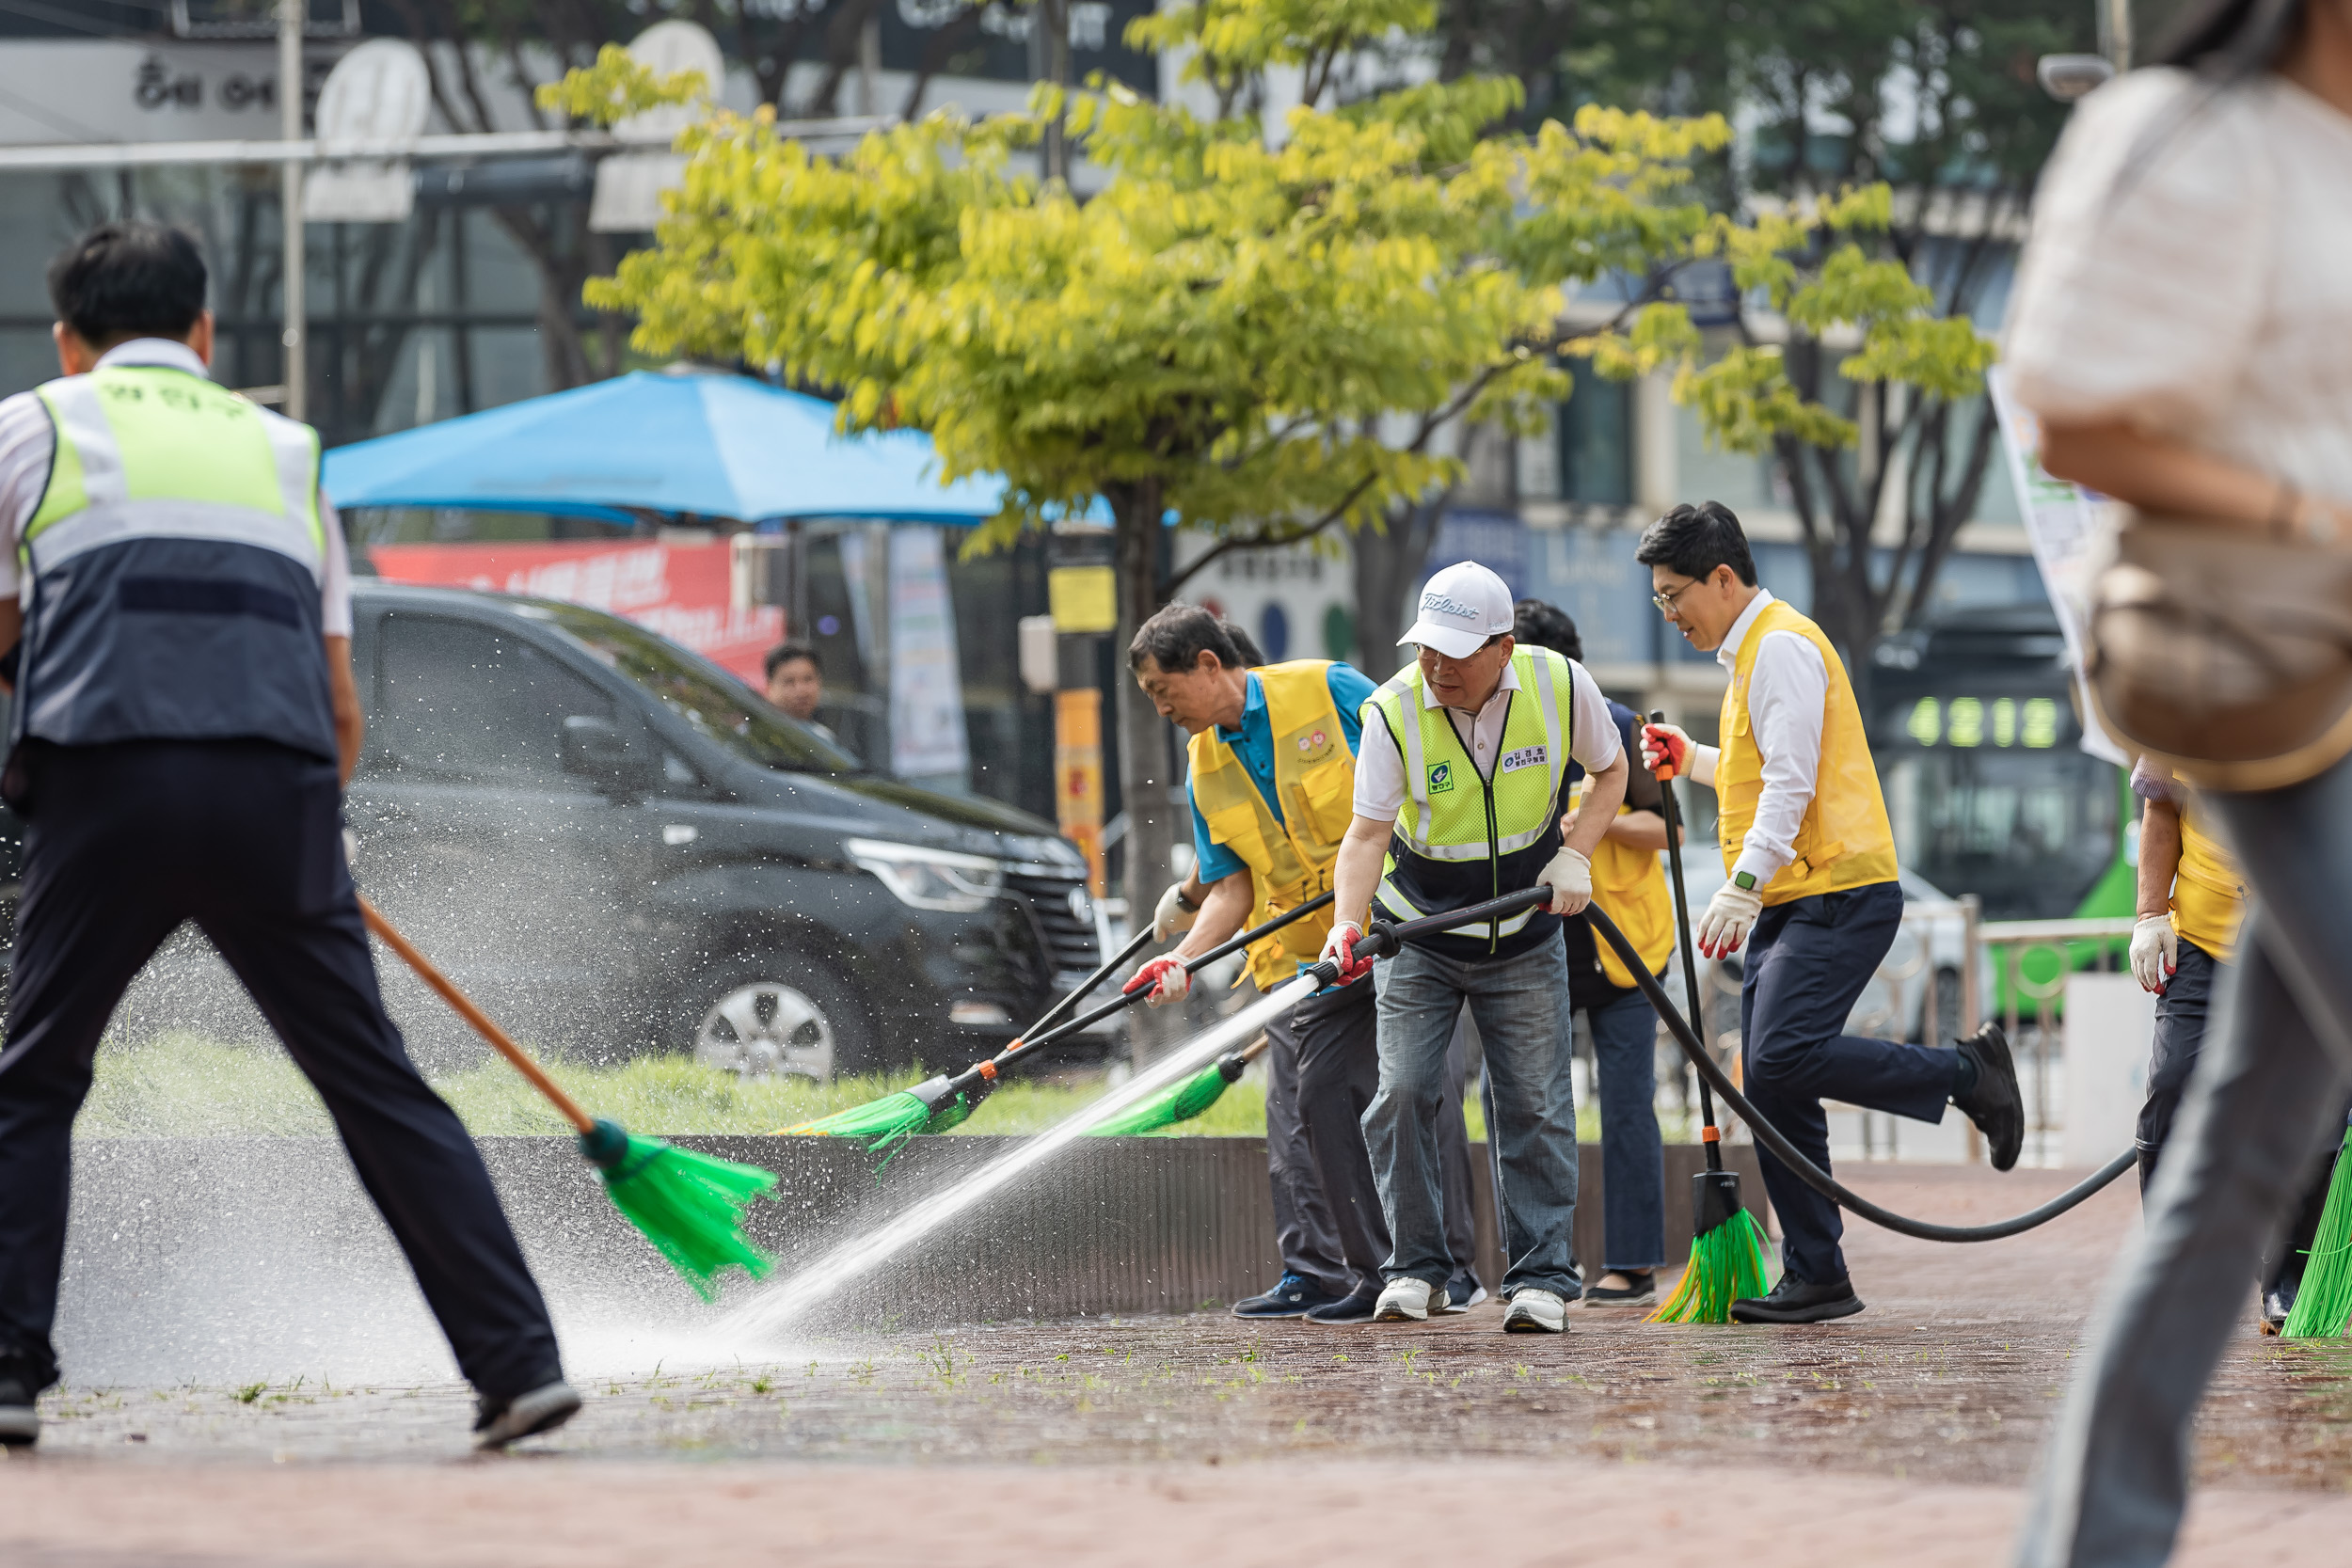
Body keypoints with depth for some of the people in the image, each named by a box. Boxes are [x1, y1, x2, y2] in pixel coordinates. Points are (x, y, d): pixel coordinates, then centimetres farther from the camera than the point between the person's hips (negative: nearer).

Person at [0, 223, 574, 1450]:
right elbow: (343, 712, 26)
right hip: (281, 794, 2)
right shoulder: (286, 450, 27)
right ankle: (518, 1360, 0)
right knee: (379, 1087, 6)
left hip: (108, 787, -2)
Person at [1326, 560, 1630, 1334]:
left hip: (1524, 941, 1)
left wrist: (1575, 855, -10)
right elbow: (1367, 833, -23)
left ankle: (1541, 1277, 5)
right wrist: (1349, 924, -40)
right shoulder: (1394, 710, -20)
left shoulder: (1561, 687, -15)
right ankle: (1415, 1269, 3)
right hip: (1418, 938, -1)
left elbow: (1610, 770, 4)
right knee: (1402, 1094, -10)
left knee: (1535, 1107, -2)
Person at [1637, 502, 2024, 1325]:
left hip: (1837, 896, -10)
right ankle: (1816, 1279, 5)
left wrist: (1743, 886, -27)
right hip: (1790, 908, 10)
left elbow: (1791, 782, -19)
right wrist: (1692, 758, 20)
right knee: (1775, 1096, 4)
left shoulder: (1781, 646, -10)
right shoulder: (1749, 652, 23)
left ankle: (1968, 1073, -9)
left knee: (1784, 1058, -25)